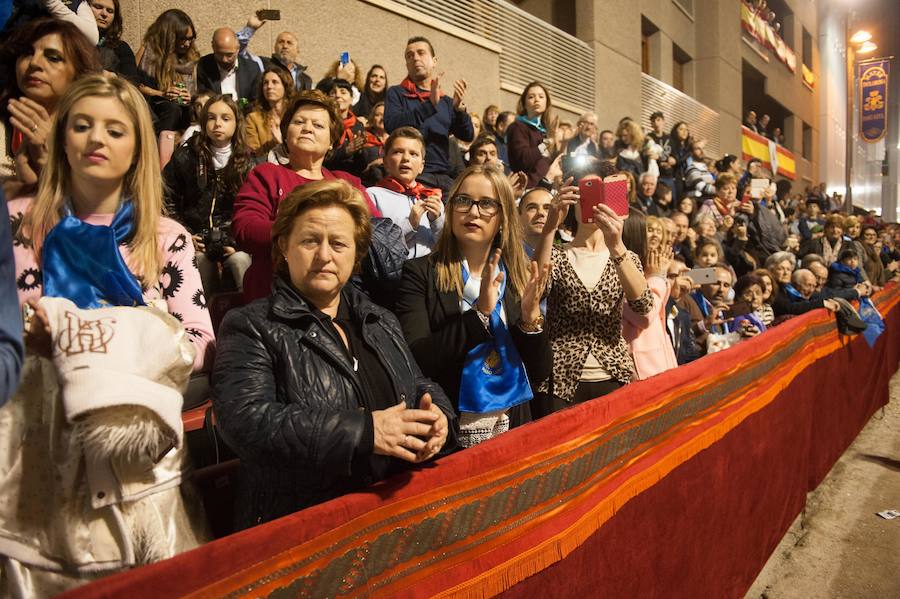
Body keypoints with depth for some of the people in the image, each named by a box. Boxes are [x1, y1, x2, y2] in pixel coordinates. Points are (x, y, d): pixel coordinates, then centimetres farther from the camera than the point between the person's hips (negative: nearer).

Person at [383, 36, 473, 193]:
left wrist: (460, 108, -11)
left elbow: (467, 136, 8)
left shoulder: (446, 101, 19)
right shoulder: (396, 93, 7)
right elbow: (391, 126, -12)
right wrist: (430, 105, -19)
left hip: (444, 177, 4)